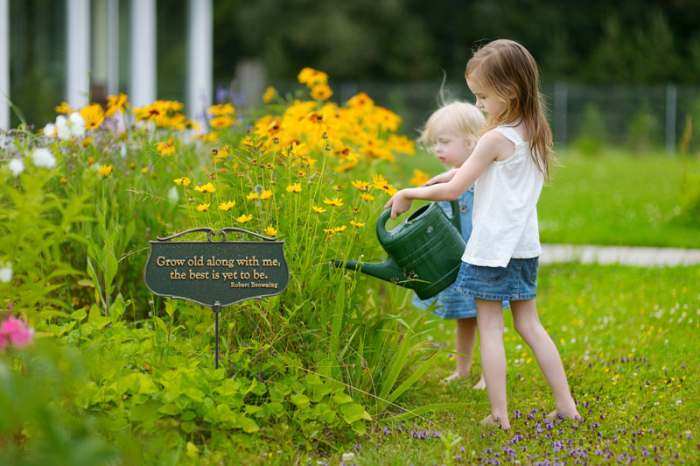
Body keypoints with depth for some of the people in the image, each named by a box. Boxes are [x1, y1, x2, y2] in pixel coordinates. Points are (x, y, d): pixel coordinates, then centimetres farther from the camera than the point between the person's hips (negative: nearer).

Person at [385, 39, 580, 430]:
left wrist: (408, 194, -3)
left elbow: (452, 191, -15)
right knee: (529, 324, 15)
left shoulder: (496, 139, -18)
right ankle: (566, 405, 13)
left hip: (492, 248, -8)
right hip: (526, 247, 8)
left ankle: (500, 415, -1)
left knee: (490, 329, 0)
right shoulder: (537, 133, 5)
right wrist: (462, 172, 16)